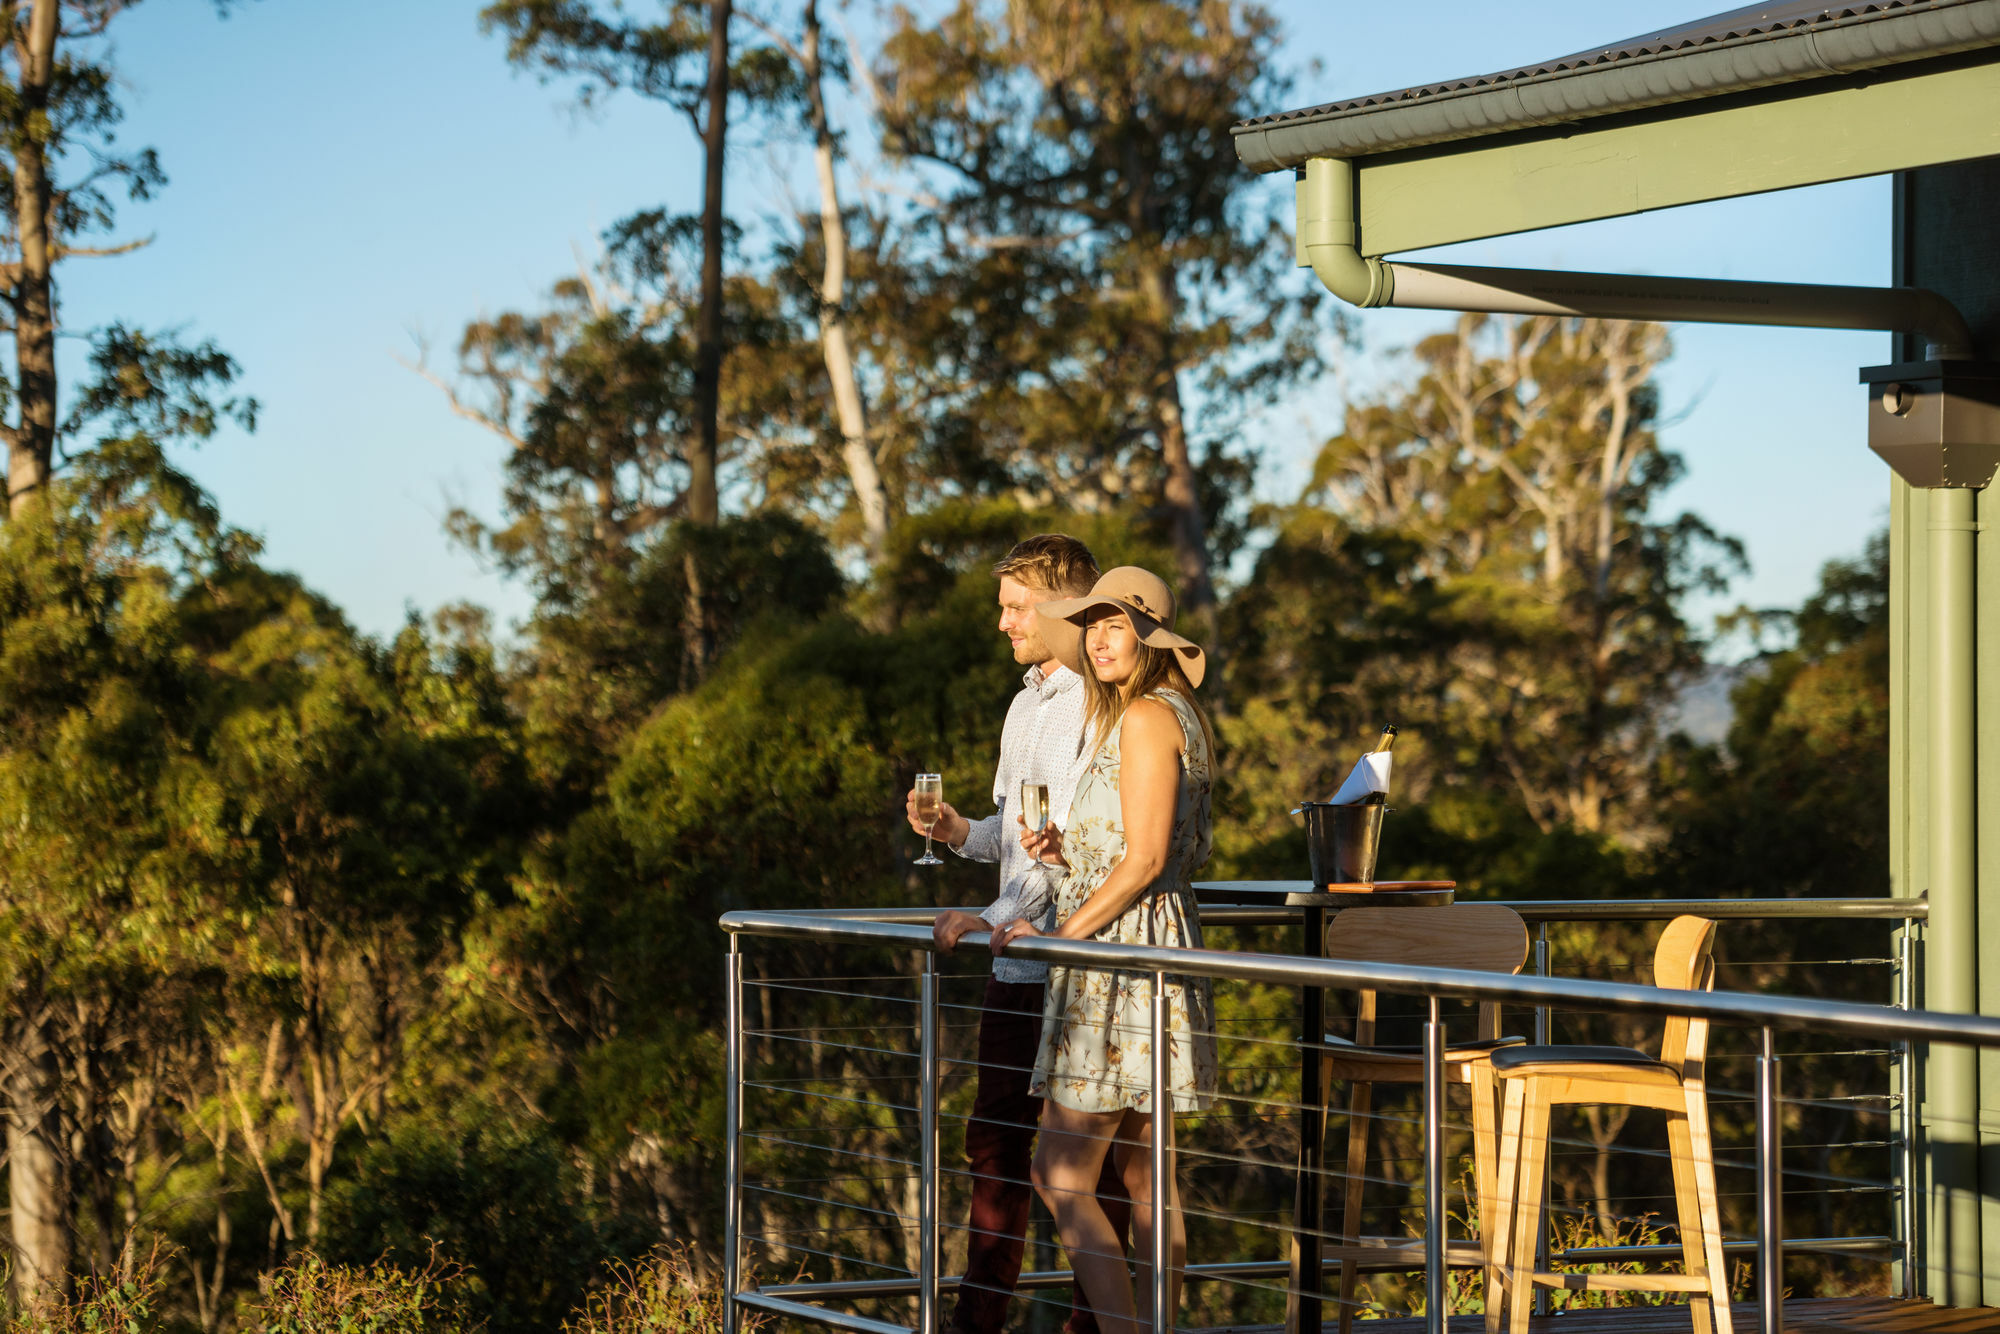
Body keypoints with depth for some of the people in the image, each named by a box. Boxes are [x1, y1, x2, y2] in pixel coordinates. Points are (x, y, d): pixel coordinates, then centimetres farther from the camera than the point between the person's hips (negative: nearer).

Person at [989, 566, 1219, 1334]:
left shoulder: (1148, 718, -13)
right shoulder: (1173, 717, 17)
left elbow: (1145, 860, -19)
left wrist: (1060, 934, -14)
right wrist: (1069, 853, 7)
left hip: (1128, 949, -10)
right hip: (1150, 946, 10)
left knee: (1061, 1174, -10)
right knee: (1143, 1172, 11)